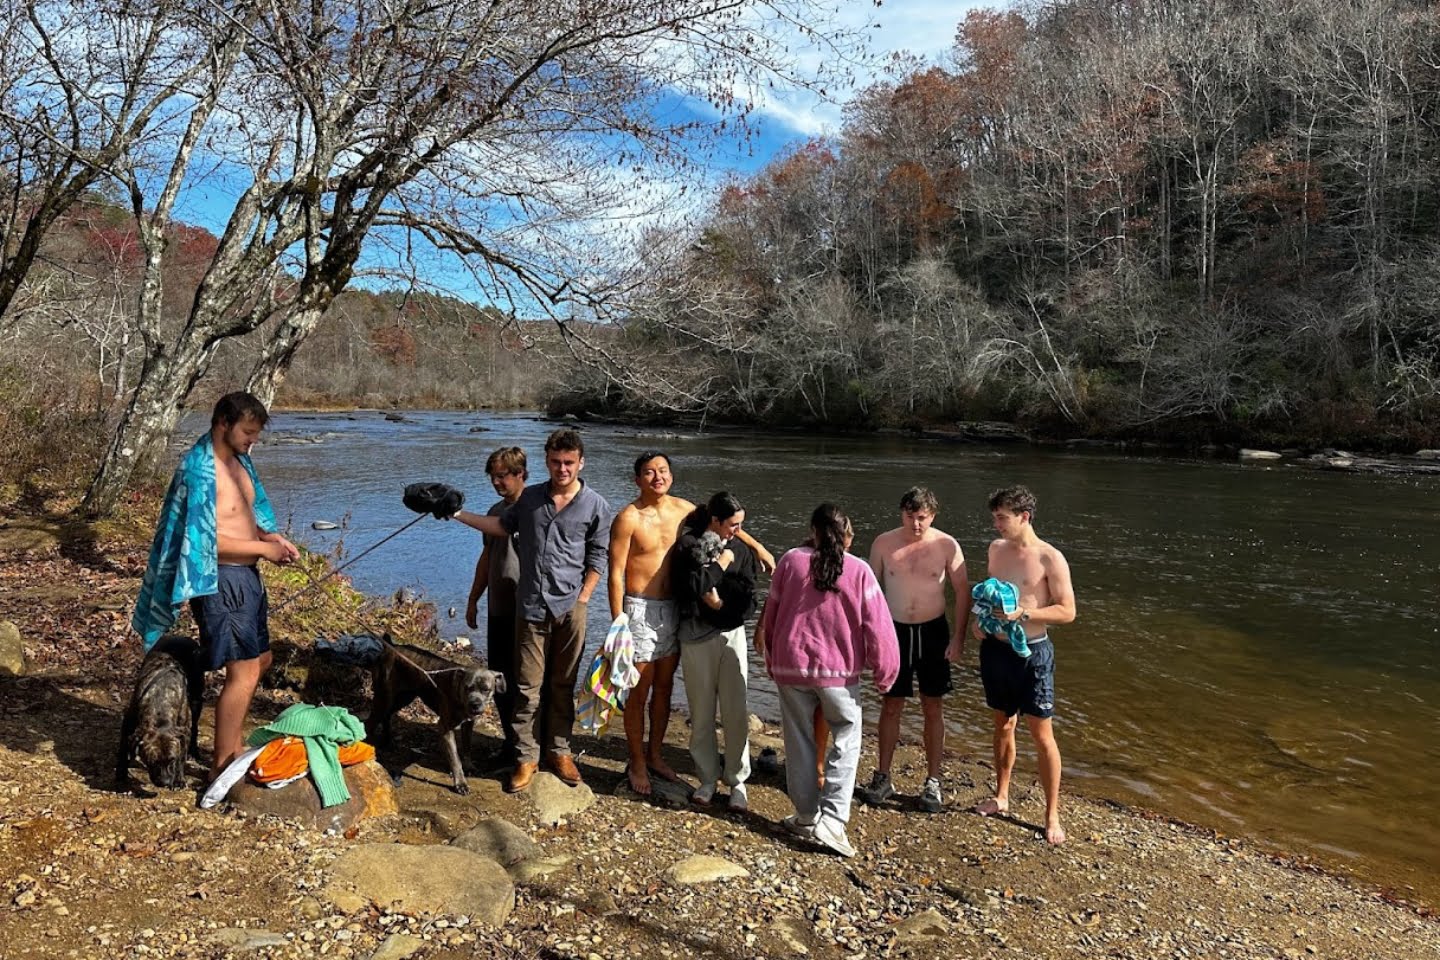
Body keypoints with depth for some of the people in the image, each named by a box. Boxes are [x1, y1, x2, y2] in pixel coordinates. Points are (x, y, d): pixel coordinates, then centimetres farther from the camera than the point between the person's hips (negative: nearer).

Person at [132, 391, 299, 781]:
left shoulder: (239, 461, 9)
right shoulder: (199, 469, -19)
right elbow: (204, 539, -24)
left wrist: (273, 536, 2)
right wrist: (264, 548, -19)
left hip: (246, 576, 10)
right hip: (220, 581, -10)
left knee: (259, 660, 20)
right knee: (243, 672, -6)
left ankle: (230, 743, 36)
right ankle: (222, 767, 6)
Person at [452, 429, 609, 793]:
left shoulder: (595, 506, -2)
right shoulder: (530, 497, 6)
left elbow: (596, 557, 1)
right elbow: (503, 526, 19)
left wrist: (582, 599, -5)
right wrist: (458, 514, 15)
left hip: (570, 609, -1)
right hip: (531, 607, 2)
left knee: (562, 685, 10)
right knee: (528, 687, 4)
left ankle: (559, 750, 24)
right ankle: (526, 758, 13)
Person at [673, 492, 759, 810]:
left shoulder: (740, 549, 6)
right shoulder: (689, 544, -3)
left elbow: (748, 601, 3)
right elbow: (694, 586, -18)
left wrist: (721, 604, -11)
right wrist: (721, 564, -10)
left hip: (732, 635, 2)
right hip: (697, 639, -2)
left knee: (736, 712, 0)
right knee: (702, 713, 7)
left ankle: (737, 781, 14)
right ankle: (708, 778, 21)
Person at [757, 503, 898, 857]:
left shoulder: (791, 561, -4)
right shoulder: (859, 570, -8)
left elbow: (771, 613, 5)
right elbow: (878, 626, -8)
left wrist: (771, 659, 19)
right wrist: (885, 672, 5)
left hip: (791, 665, 2)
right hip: (840, 671, -2)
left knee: (800, 742, 13)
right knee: (846, 742, 10)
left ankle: (807, 816, 22)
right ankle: (832, 819, 0)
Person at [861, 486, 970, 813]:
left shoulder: (947, 546, -8)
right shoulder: (884, 543, -6)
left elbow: (962, 591, -3)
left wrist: (958, 637, -7)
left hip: (933, 632, 0)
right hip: (894, 630, 1)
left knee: (933, 708, 7)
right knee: (891, 705, 7)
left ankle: (933, 782, 18)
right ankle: (883, 777, 19)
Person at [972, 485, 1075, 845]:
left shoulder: (1050, 558, -13)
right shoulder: (996, 549, 5)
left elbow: (1068, 611, -13)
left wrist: (1022, 614, -24)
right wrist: (981, 619, 1)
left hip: (1032, 652, -6)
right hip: (995, 648, 6)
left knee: (1041, 734, 2)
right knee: (1003, 725, 18)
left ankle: (1052, 814, 13)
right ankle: (1001, 797, 32)